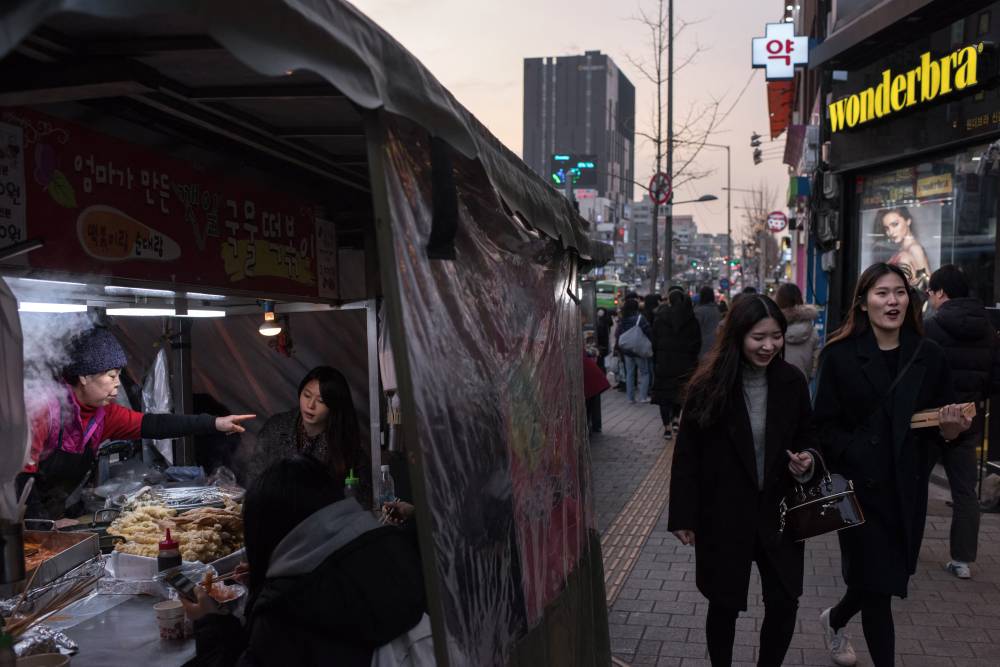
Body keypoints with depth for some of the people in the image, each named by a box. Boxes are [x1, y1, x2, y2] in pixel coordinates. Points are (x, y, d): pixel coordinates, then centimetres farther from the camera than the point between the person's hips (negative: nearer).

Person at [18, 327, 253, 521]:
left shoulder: (104, 412, 2)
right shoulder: (47, 406, -21)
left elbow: (151, 425, 0)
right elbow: (21, 471, -23)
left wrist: (214, 423, -5)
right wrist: (47, 522, -24)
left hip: (59, 513, 7)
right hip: (27, 521, -7)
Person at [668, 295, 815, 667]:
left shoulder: (792, 382, -2)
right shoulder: (709, 385, -12)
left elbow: (806, 438, 12)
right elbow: (687, 455, -7)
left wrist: (806, 460, -12)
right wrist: (683, 516, -7)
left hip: (778, 512, 3)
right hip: (723, 514, -2)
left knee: (784, 602, 6)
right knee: (725, 605, 11)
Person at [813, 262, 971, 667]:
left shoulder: (929, 356, 3)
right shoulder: (839, 356, -7)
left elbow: (942, 423, 9)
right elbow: (824, 425, -7)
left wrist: (950, 431, -13)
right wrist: (853, 457, -23)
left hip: (908, 486, 4)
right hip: (860, 485, -4)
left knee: (885, 576, 16)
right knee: (876, 581, 1)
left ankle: (835, 620, 45)